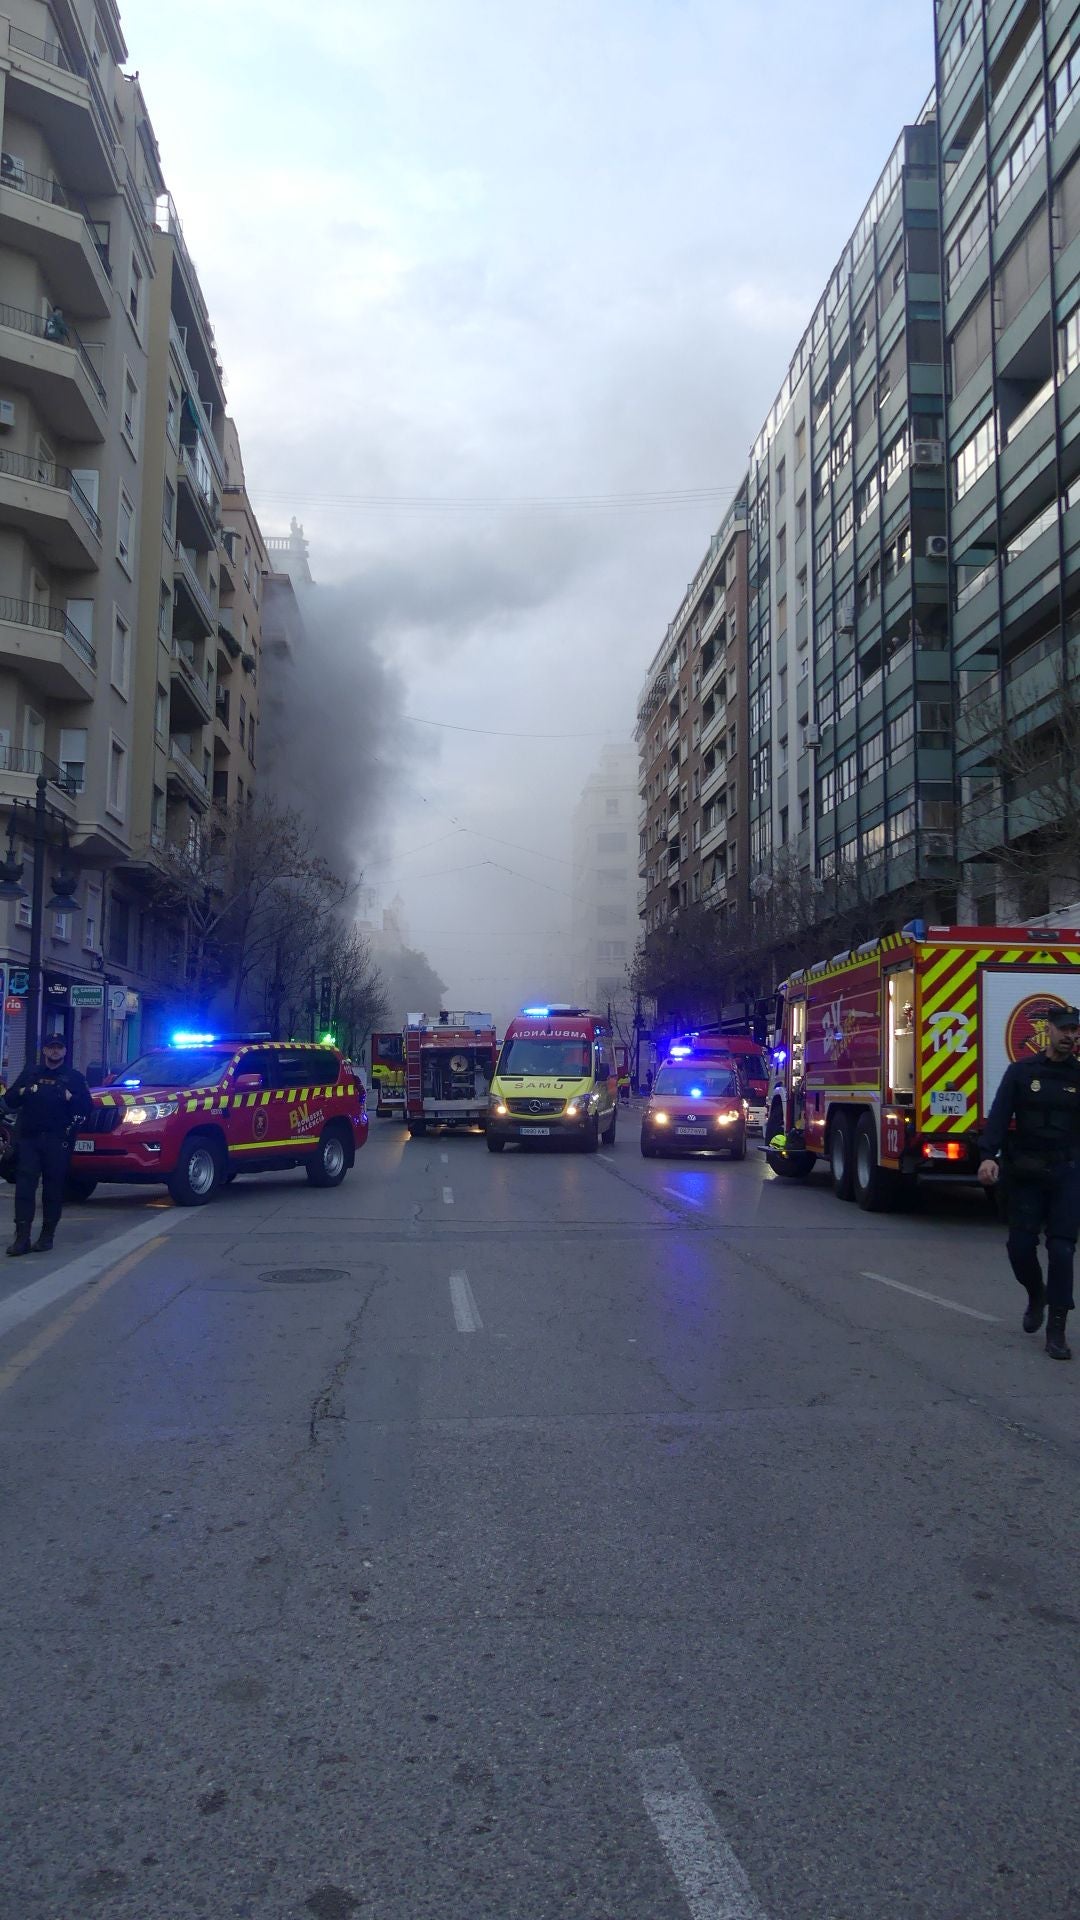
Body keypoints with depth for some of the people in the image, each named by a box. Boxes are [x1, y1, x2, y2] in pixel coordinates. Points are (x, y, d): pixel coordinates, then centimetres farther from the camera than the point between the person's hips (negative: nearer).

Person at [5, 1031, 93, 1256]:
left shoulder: (73, 1077, 11)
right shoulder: (30, 1073, 18)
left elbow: (87, 1107, 4)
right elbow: (9, 1100, 13)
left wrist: (69, 1096, -13)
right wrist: (23, 1092, -7)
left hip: (58, 1142, -2)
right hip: (28, 1138, 2)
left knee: (53, 1189, 0)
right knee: (24, 1186, -8)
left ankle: (47, 1235, 8)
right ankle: (22, 1237, -10)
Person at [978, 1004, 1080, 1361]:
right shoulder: (1021, 1072, 2)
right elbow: (999, 1115, -7)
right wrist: (988, 1156, -20)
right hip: (1025, 1172, 0)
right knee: (1020, 1245, 3)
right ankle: (1036, 1295, 34)